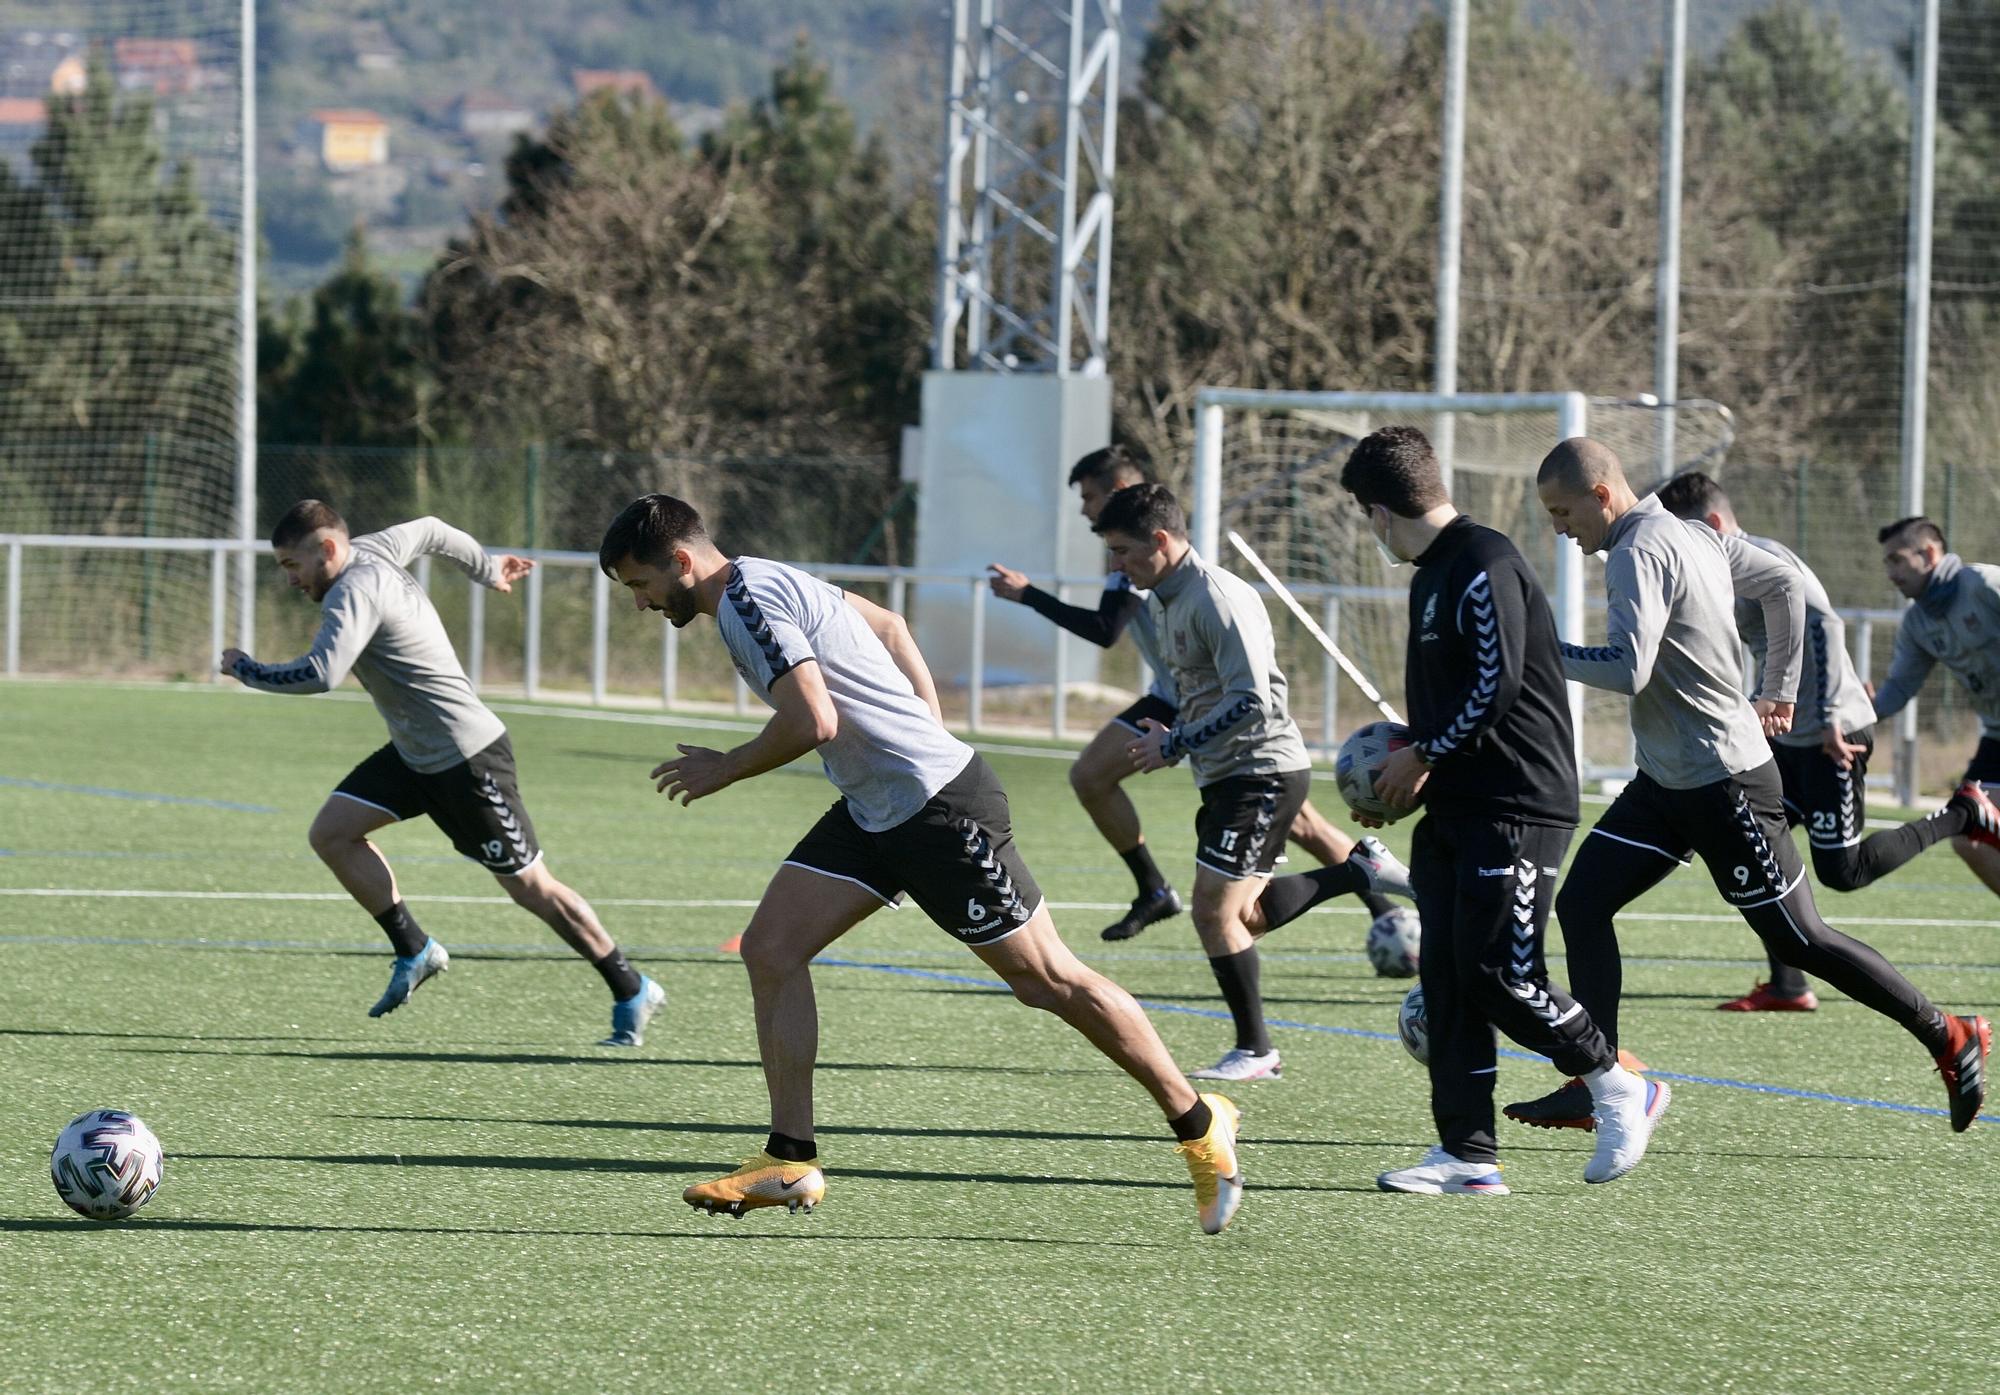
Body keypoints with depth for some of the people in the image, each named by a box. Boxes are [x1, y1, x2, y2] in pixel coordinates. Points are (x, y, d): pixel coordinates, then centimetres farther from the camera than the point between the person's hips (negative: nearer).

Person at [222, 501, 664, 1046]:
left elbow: (322, 674, -37)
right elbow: (429, 530, 22)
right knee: (331, 833, 1)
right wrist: (485, 568, 39)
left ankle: (632, 992, 10)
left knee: (530, 887, -1)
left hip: (467, 758, -10)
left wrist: (247, 670, -21)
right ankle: (414, 952, 9)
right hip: (415, 754, 10)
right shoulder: (373, 549, 3)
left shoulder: (354, 592, -25)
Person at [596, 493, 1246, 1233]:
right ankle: (790, 1160, 2)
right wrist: (930, 733, 19)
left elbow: (813, 722, -27)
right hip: (874, 809, 10)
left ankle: (1199, 1123, 11)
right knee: (770, 948, 0)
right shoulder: (768, 583, 13)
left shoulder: (749, 601, -18)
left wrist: (724, 769, -11)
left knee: (1048, 978, -1)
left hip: (940, 806, -10)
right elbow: (887, 624, 24)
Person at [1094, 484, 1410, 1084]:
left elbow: (1250, 702, -26)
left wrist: (1173, 747, -20)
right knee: (1243, 916, 12)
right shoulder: (1162, 601, 11)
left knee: (1215, 912, -8)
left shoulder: (1218, 599, -20)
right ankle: (1360, 870, 20)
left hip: (1263, 770, -10)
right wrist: (1168, 736, 5)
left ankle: (1255, 1051, 3)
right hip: (1226, 776, 10)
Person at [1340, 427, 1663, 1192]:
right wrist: (1410, 770, 11)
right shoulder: (1433, 575, 18)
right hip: (1456, 809, 10)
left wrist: (1422, 755, -10)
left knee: (1498, 974, -12)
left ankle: (1621, 1090, 8)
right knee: (1446, 977, 3)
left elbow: (1497, 683, -20)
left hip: (1519, 806, -10)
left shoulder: (1484, 565, -14)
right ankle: (1467, 1153, 3)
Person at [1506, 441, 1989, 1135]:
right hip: (1666, 782, 10)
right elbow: (1785, 584, 21)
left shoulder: (1640, 553, -20)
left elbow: (1628, 669, -30)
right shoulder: (1695, 536, 10)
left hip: (1724, 786, -10)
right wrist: (1779, 692, 25)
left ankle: (1949, 1038, 11)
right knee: (1581, 902, 2)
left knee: (1797, 937, -1)